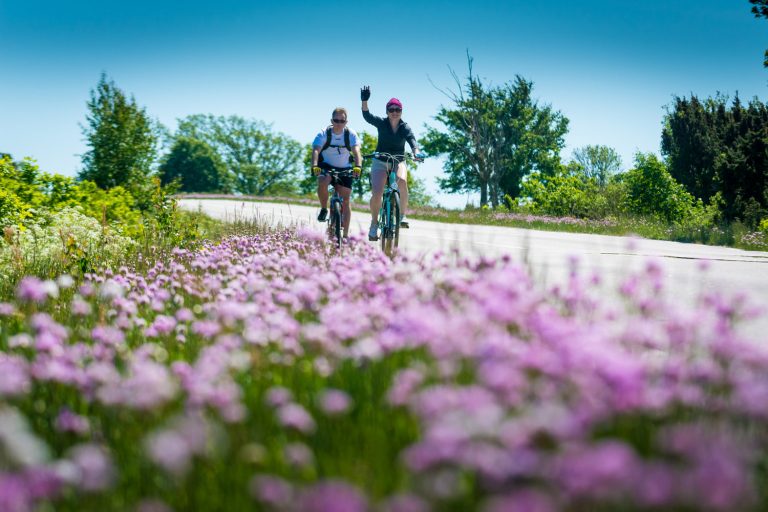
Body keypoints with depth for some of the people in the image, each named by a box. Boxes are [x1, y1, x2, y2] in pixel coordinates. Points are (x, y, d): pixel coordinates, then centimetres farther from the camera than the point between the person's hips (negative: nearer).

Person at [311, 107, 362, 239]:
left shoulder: (351, 134, -12)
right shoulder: (324, 134, -16)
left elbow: (356, 151, -26)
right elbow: (316, 150, -29)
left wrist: (358, 166, -45)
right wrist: (314, 166, -48)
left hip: (344, 169, 1)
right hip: (326, 166, -1)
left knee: (345, 201, -4)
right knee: (322, 183, -35)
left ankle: (346, 235, 3)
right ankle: (324, 209, -11)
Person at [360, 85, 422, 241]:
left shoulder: (405, 127, -5)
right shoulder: (381, 123, -6)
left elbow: (412, 141, -21)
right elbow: (367, 116, -22)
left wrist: (416, 152, -43)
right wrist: (364, 101, -40)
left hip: (398, 161, 0)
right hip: (380, 162, 0)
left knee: (402, 181, -33)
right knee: (376, 194, -17)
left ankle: (403, 215, -19)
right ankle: (374, 223, 4)